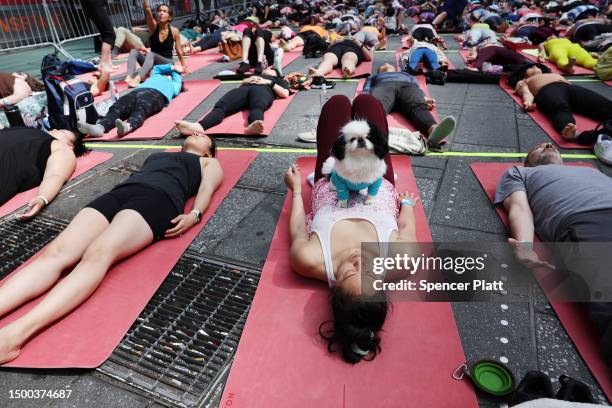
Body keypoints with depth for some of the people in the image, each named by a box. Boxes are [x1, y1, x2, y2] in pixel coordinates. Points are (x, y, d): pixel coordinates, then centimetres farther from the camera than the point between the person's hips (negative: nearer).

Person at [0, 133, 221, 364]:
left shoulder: (209, 162, 28)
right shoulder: (156, 155, 41)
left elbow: (206, 189, 9)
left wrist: (194, 214, -14)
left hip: (159, 199, -6)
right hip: (118, 193, 6)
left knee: (98, 254, -34)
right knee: (56, 253, -21)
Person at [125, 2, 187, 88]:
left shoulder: (174, 31, -5)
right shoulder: (153, 26, -2)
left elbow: (179, 51, 4)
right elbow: (147, 9, -19)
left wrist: (183, 65, 12)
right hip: (152, 63, 3)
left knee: (151, 54, -34)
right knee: (134, 51, -21)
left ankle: (138, 78, -54)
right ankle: (129, 77, -44)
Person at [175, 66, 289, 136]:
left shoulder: (279, 80, 38)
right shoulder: (255, 76, 46)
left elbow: (285, 94, 18)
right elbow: (242, 82, 30)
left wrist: (270, 82, 11)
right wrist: (247, 80, 11)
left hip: (263, 90, -2)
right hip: (244, 89, 3)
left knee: (258, 106, -42)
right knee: (221, 106, -30)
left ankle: (253, 126, -74)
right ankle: (199, 126, -55)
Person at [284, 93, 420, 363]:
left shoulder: (310, 261, -42)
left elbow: (298, 230, -18)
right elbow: (407, 228, -15)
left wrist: (296, 189, -2)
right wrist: (407, 203, 6)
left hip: (330, 187, 0)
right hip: (380, 189, 1)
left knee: (338, 102, 14)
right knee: (365, 101, 13)